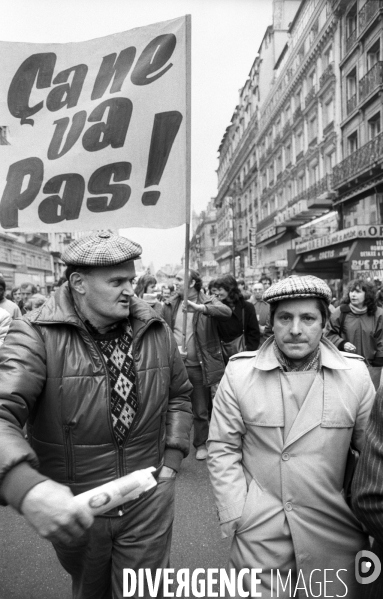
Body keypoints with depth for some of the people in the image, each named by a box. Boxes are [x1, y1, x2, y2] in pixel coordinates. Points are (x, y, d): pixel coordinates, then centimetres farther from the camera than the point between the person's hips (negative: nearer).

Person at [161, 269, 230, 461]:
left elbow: (226, 312, -26)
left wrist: (199, 307, -38)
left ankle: (201, 444, 32)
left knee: (200, 410, 11)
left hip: (199, 366, -3)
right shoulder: (169, 305, 5)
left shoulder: (208, 301, -6)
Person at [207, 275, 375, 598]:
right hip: (259, 534, -1)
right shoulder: (239, 372, -9)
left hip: (337, 533, 2)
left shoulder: (355, 374, -7)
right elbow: (222, 449, -4)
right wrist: (235, 518, -7)